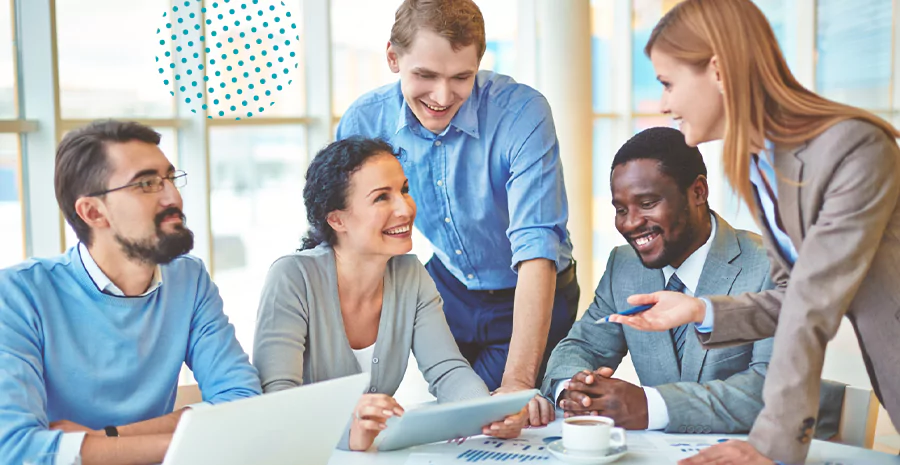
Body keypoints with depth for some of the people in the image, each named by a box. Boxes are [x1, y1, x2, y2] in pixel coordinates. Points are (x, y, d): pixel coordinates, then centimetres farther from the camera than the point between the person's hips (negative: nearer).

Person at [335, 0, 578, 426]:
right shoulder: (364, 121, -16)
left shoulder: (522, 111, -28)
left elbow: (537, 247, -34)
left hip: (528, 297, -3)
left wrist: (518, 381, -42)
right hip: (446, 290, 3)